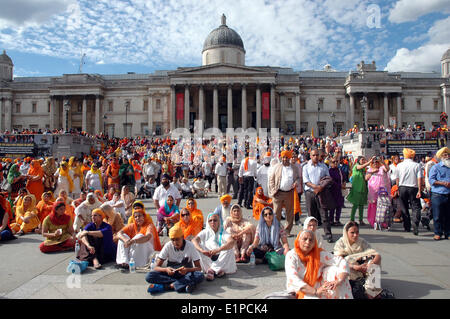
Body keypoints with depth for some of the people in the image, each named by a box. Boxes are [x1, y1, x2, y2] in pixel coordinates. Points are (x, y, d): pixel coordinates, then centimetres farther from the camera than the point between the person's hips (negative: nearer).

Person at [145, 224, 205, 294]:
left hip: (186, 273, -1)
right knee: (149, 276, -25)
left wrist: (187, 270, -32)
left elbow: (199, 268, -12)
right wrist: (166, 269, -31)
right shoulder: (168, 246, -9)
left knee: (200, 276, -33)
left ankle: (166, 286, -28)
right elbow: (157, 267, -9)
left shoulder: (190, 246, -12)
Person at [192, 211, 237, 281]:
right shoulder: (205, 232, 2)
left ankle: (212, 270, -26)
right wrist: (202, 250, -36)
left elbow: (232, 242, -24)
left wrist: (218, 250, -40)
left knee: (230, 248, -25)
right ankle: (218, 270, -26)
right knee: (197, 248, -22)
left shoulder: (223, 233, -3)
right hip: (207, 258, 1)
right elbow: (194, 240, -16)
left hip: (221, 258, -1)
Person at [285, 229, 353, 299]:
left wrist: (338, 281, -30)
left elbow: (342, 262, -13)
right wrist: (315, 291, -33)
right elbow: (293, 280, -24)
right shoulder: (291, 256, -15)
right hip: (300, 291, -4)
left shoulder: (319, 253, -8)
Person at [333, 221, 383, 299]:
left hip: (361, 275, 2)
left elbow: (378, 256, -7)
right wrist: (355, 267, -34)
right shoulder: (340, 243, -7)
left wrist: (372, 263, -30)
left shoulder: (362, 242, 0)